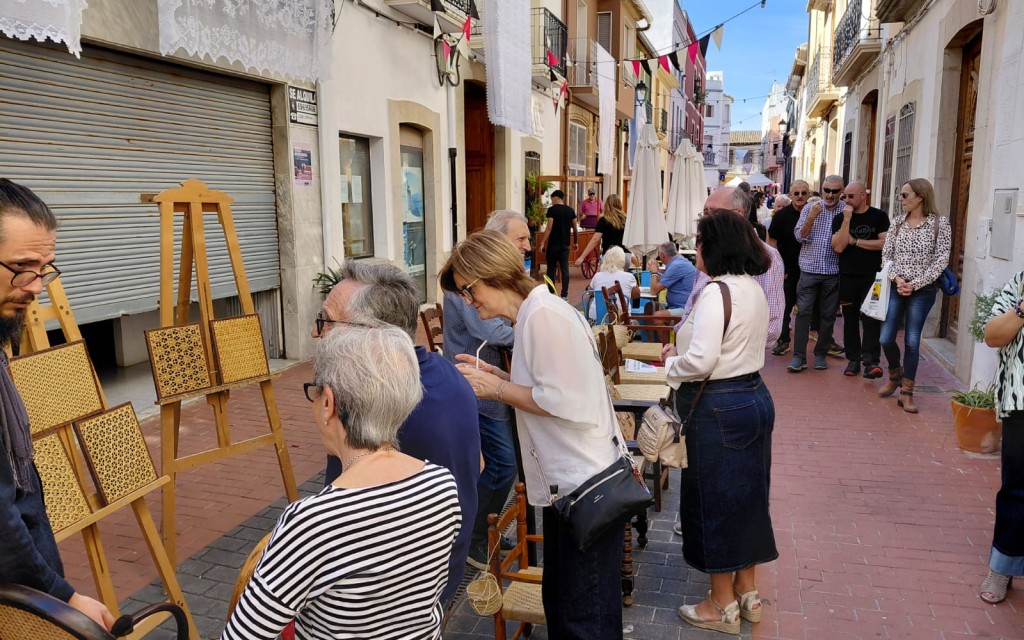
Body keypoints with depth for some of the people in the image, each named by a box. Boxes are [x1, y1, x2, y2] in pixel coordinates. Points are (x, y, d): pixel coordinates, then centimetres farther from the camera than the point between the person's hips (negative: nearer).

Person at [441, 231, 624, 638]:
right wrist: (496, 376, 6)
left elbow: (565, 402, -23)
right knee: (560, 602, 20)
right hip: (568, 482, 10)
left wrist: (495, 388, -14)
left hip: (584, 486, -10)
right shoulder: (534, 313, 12)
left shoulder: (543, 314, -18)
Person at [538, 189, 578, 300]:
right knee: (565, 269, 5)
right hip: (565, 244, 4)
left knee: (551, 269, 6)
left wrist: (543, 243, -12)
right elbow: (574, 228, 10)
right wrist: (575, 242, 21)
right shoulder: (570, 210, 6)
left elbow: (549, 228, -15)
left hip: (553, 244, -4)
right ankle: (564, 295, 5)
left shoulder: (552, 209, -9)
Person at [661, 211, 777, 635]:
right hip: (755, 397, 9)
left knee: (714, 500, 5)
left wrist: (671, 364, -7)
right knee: (747, 494, 18)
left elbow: (701, 361, -27)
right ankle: (747, 593, 33)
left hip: (718, 408, -9)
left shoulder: (716, 293, -21)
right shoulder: (754, 289, 9)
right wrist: (683, 351, 10)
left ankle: (723, 606, 19)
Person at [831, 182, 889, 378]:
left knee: (871, 318, -10)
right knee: (850, 319, 6)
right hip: (847, 277, 2)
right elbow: (838, 247, -9)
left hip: (872, 276, -2)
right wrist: (847, 219, -13)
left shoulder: (879, 216, 2)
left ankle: (871, 360, -12)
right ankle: (853, 359, 14)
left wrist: (855, 241, -8)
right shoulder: (840, 219, 5)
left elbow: (884, 243, -9)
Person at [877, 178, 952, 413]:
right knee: (886, 338, 2)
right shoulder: (898, 222, 6)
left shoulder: (940, 224, -5)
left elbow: (941, 260, -8)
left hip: (922, 290, -3)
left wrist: (915, 284, -14)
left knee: (912, 341, -1)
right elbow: (886, 255, 6)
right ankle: (895, 375, 31)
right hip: (896, 287, 3)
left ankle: (906, 392, 9)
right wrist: (897, 278, -10)